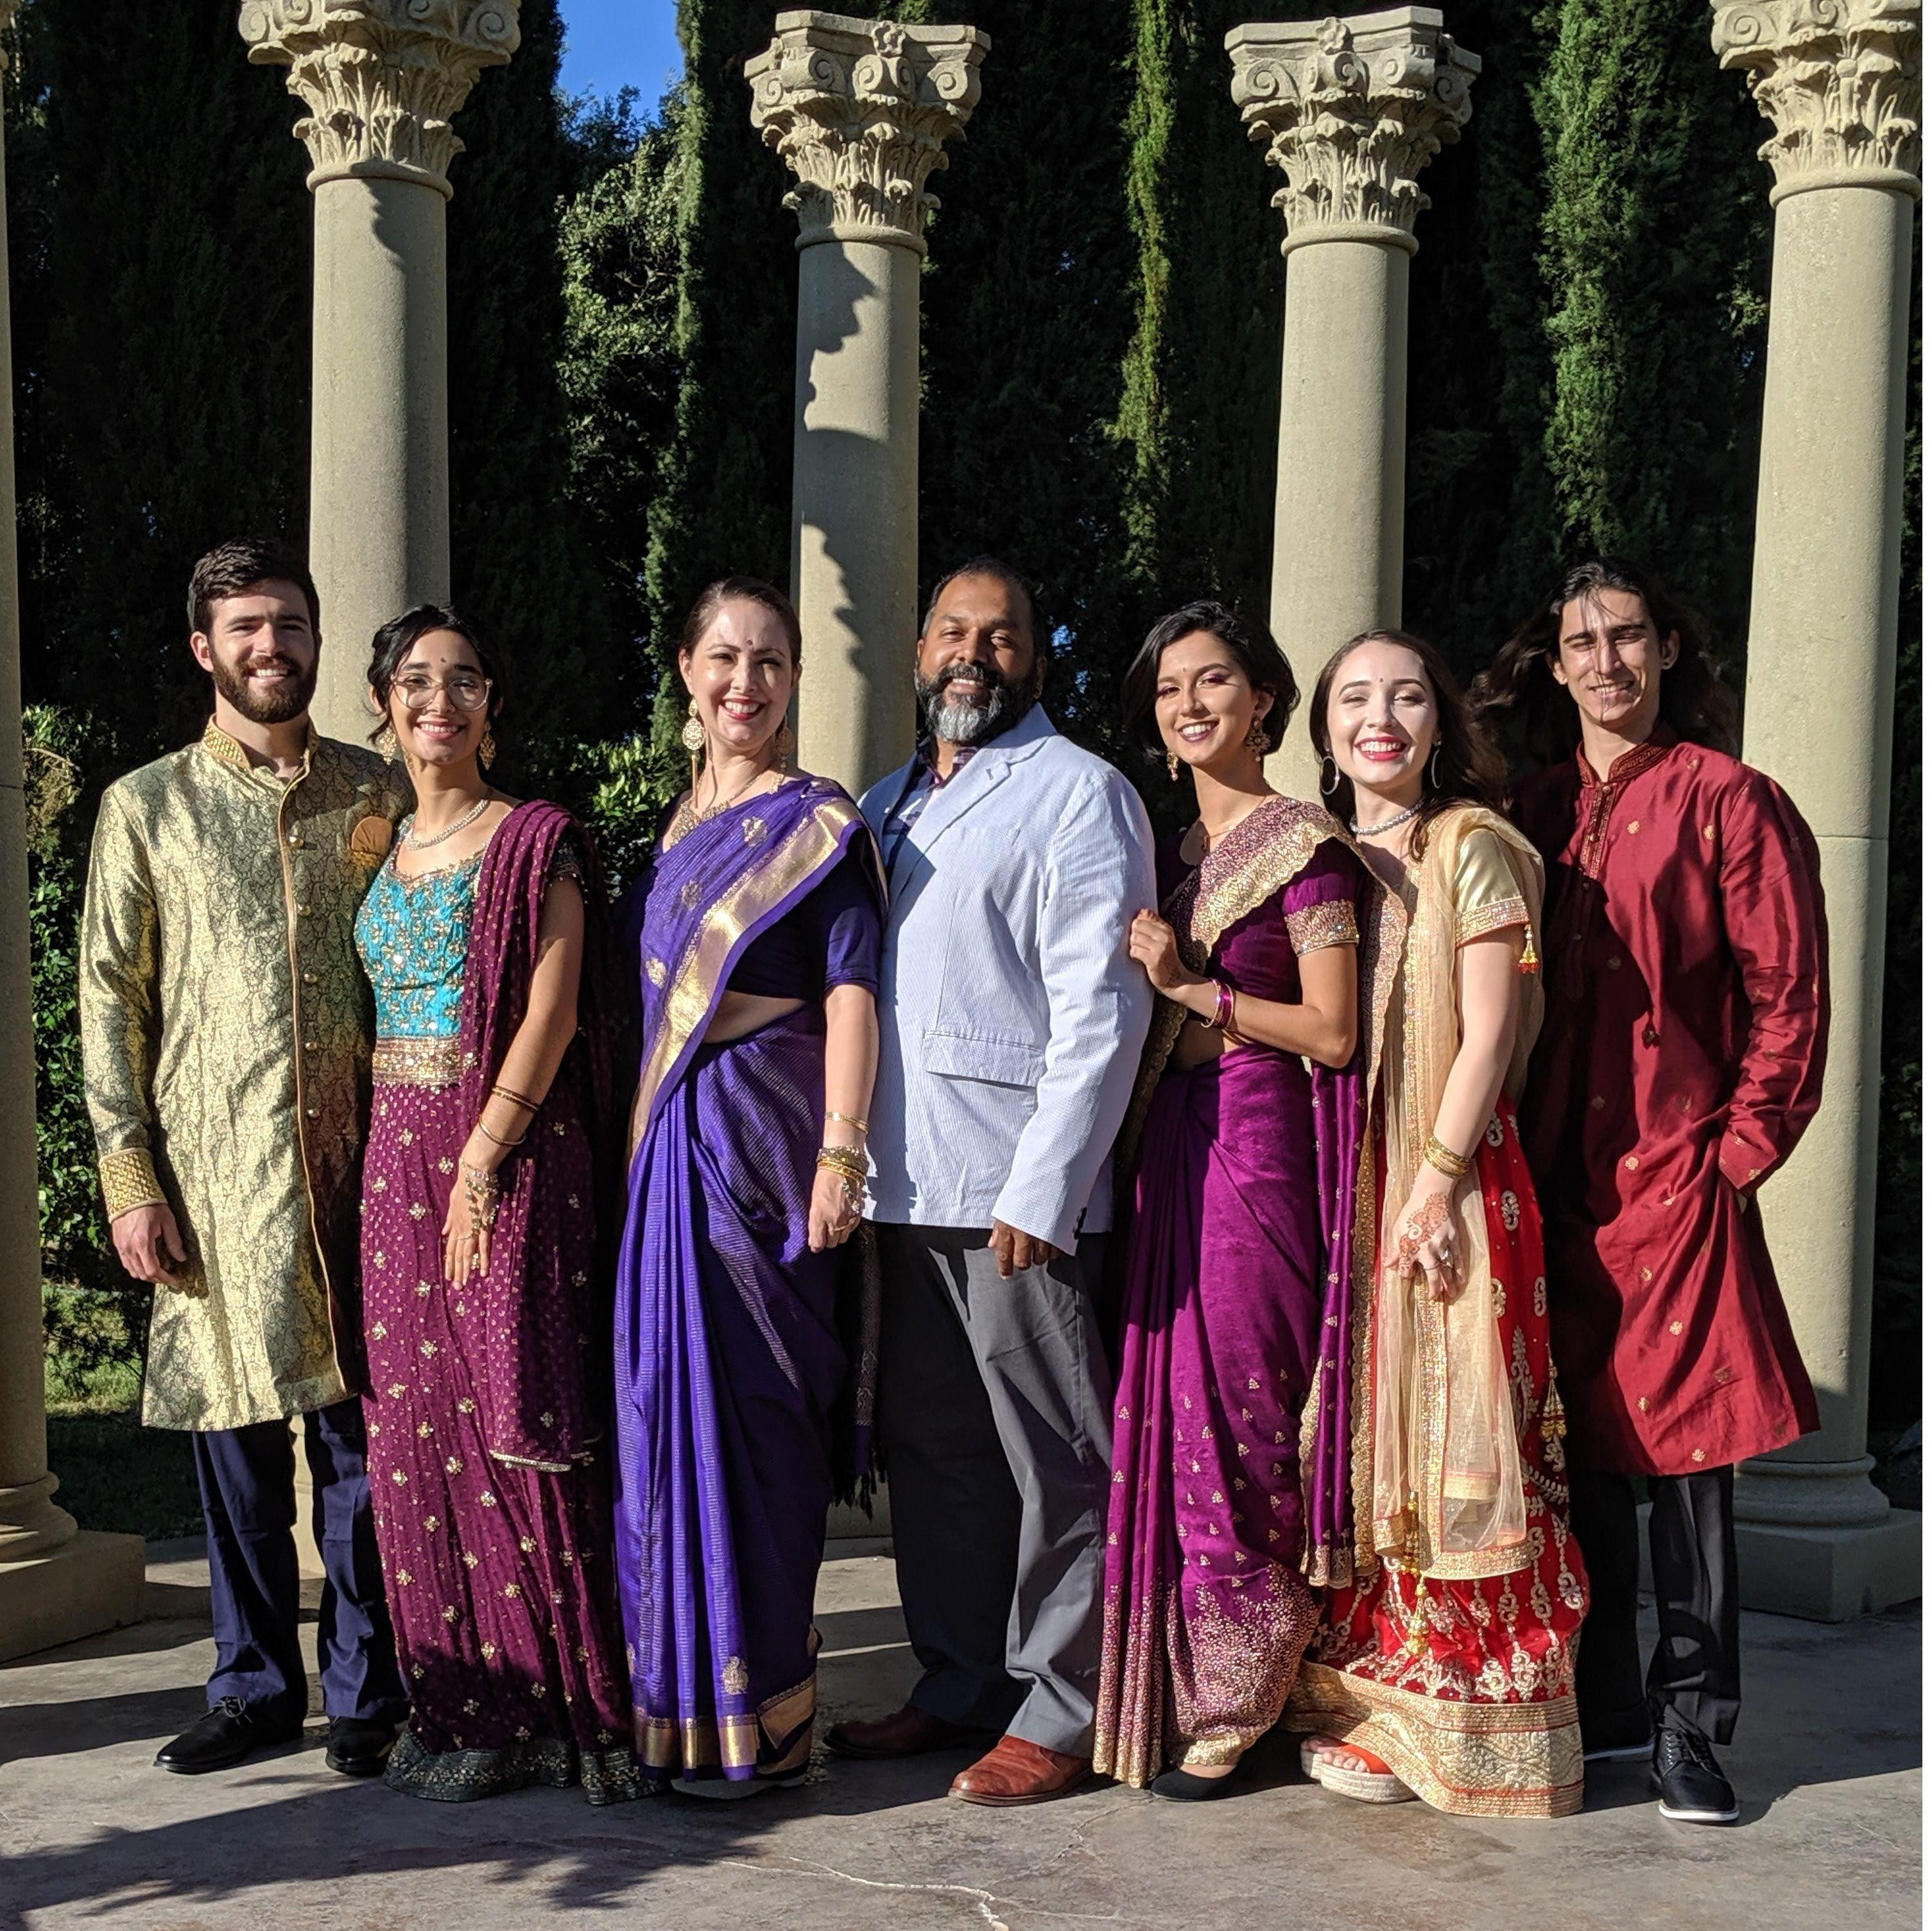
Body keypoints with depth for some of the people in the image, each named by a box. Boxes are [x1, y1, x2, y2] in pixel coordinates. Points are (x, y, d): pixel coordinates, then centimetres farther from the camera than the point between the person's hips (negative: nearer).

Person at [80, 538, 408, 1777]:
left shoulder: (379, 797, 10)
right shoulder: (148, 806, 8)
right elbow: (111, 999, 5)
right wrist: (130, 1178, -3)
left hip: (360, 1162, 0)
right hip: (214, 1173, 0)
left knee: (362, 1428, 1)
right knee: (238, 1432, 6)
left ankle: (368, 1691, 13)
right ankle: (258, 1688, 20)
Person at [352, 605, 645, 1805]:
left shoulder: (538, 841, -2)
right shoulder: (384, 852, 17)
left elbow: (551, 1015, -10)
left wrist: (482, 1159, -16)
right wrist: (397, 1156, 8)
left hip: (510, 1153, -6)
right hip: (399, 1159, 6)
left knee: (514, 1415, -7)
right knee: (416, 1424, 5)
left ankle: (551, 1707, 1)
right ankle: (461, 1706, 14)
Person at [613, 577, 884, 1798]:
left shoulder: (821, 824, -4)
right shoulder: (679, 828, 17)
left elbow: (851, 994, -11)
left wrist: (840, 1151, -19)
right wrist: (643, 1139, 17)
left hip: (764, 1141, -7)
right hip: (672, 1144, 7)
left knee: (749, 1412, -5)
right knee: (668, 1404, 9)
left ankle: (761, 1721, 5)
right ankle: (681, 1699, 21)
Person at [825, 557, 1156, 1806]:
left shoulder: (1079, 793, -3)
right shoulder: (887, 804, 19)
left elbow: (1101, 1010, -12)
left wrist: (1040, 1187, -18)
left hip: (1019, 1188, -7)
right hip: (904, 1183, 7)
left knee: (1054, 1457, 0)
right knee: (933, 1446, 13)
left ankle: (1063, 1714, 10)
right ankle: (960, 1684, 25)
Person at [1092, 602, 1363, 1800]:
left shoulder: (1304, 845, -6)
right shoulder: (1171, 853, 17)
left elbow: (1333, 1033, -11)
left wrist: (1192, 986, -11)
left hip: (1258, 1149, -7)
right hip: (1166, 1150, 7)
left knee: (1234, 1417, -4)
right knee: (1164, 1415, 8)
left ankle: (1239, 1702, 8)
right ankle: (1168, 1690, 17)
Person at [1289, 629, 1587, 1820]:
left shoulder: (1473, 847, -3)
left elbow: (1488, 1035, -9)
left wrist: (1434, 1185, -16)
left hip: (1449, 1182, -5)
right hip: (1339, 1182, 6)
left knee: (1454, 1442, -5)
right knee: (1356, 1444, 6)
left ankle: (1483, 1726, 3)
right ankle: (1370, 1711, 14)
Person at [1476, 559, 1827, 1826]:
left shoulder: (1729, 802, -1)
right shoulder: (1537, 814, 14)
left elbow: (1788, 994, -3)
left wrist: (1741, 1150, -7)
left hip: (1676, 1173, -5)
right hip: (1552, 1173, 5)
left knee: (1681, 1446, -2)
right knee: (1574, 1442, 9)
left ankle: (1690, 1721, 9)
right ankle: (1601, 1706, 20)